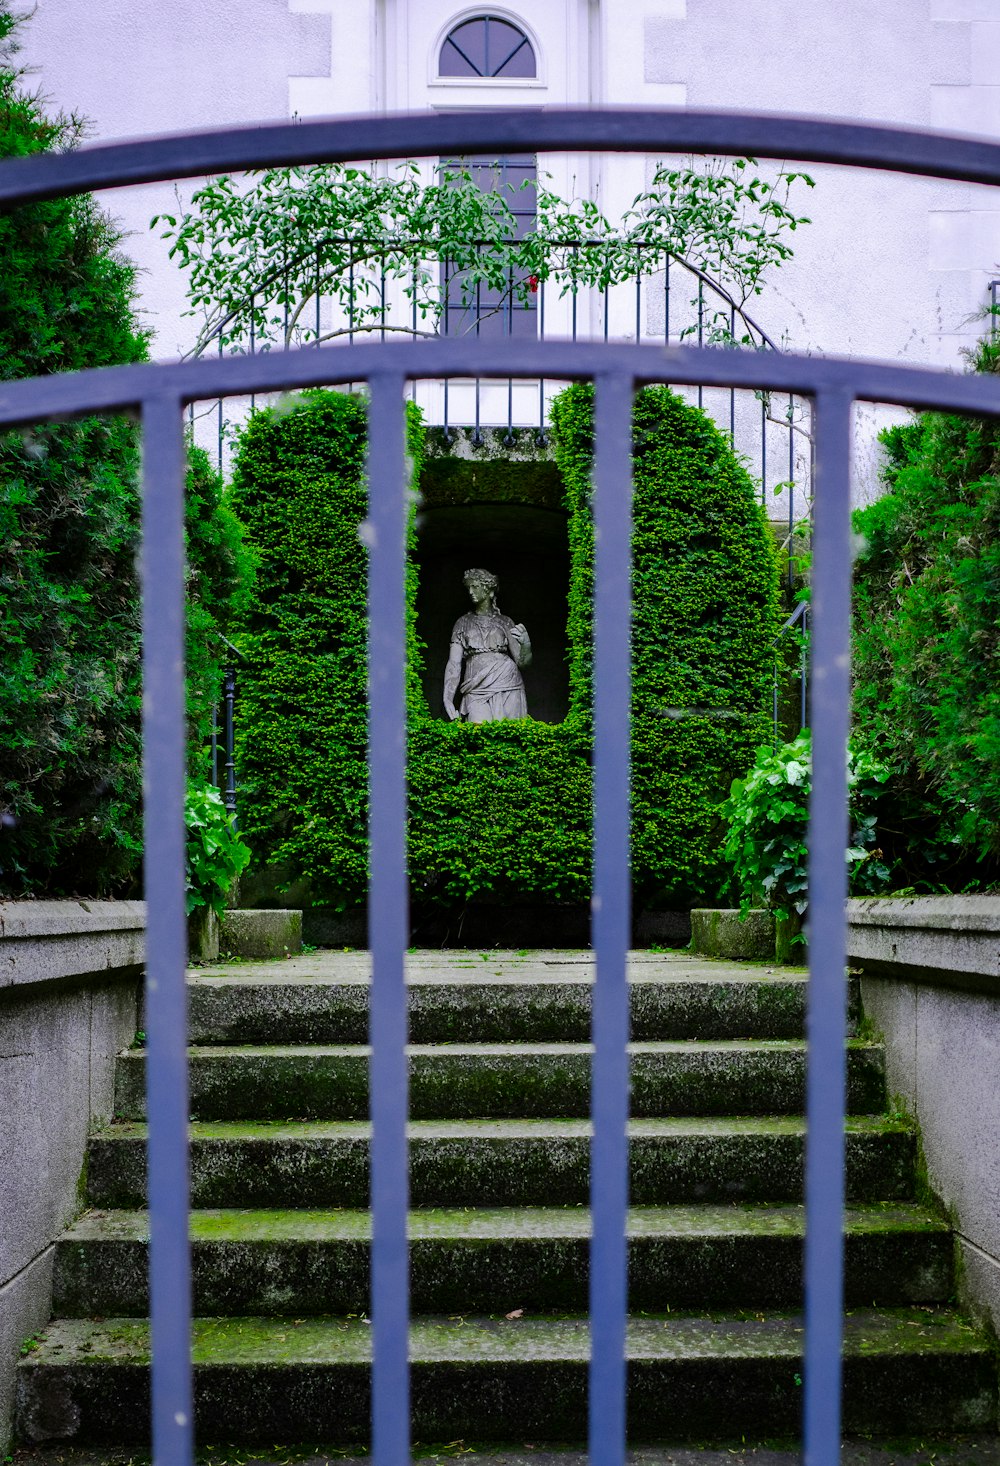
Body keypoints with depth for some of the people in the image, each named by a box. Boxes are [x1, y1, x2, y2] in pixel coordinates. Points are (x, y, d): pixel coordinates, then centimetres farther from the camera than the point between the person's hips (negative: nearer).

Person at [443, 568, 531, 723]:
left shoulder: (505, 622, 12)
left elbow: (522, 660, 9)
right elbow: (454, 663, 6)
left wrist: (525, 642, -13)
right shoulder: (463, 623, 13)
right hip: (477, 691, 0)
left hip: (507, 688, 0)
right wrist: (447, 699, -6)